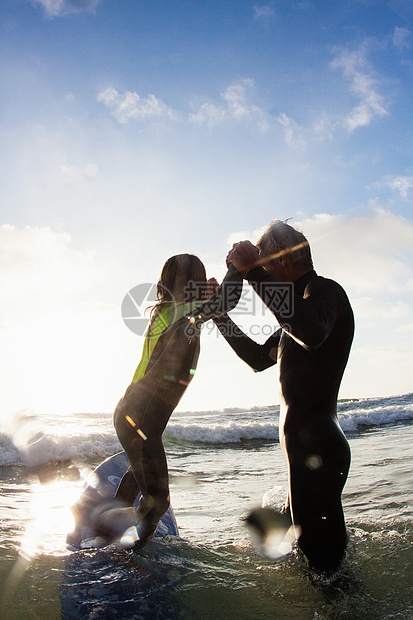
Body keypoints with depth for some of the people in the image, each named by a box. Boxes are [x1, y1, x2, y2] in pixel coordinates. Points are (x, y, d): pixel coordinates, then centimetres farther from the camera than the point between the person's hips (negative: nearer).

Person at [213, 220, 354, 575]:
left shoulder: (324, 289, -10)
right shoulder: (303, 306, 20)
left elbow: (313, 333, -36)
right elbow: (258, 358, 27)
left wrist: (254, 272, -30)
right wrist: (219, 313, 25)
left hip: (316, 447, -10)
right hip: (305, 447, 11)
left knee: (320, 553, -3)